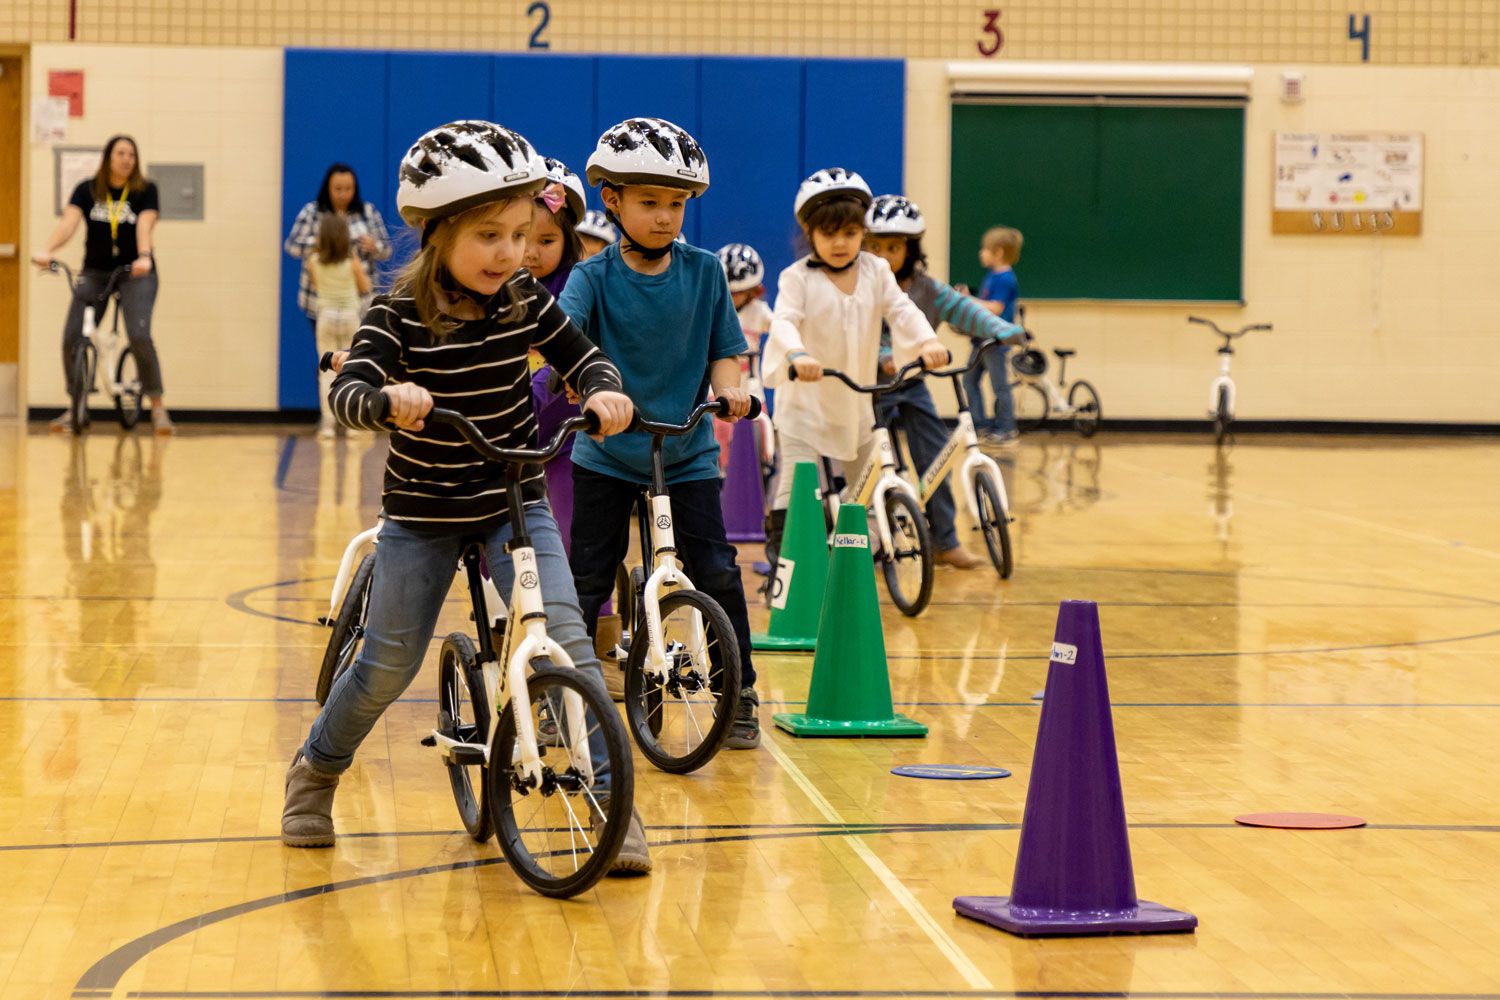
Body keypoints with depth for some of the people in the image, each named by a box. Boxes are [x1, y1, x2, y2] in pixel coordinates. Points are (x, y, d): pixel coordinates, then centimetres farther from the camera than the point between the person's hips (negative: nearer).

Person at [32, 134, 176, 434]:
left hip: (135, 273, -2)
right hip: (95, 272, 2)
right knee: (71, 338, -12)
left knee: (139, 336, -21)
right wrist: (48, 250, -32)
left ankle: (158, 408, -8)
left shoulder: (146, 191, -3)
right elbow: (69, 222, -13)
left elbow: (145, 226, -18)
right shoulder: (86, 190, 1)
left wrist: (144, 257, -38)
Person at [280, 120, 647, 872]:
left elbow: (583, 357, 2)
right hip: (422, 513, -1)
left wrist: (603, 392, -22)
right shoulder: (399, 314, -16)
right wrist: (387, 399, -49)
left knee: (565, 638, -16)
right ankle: (316, 772, 33)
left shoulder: (524, 301, -7)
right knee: (388, 665, 6)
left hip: (514, 505, 1)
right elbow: (347, 393, -26)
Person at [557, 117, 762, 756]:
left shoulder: (704, 273, 0)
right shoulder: (595, 276, -7)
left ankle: (739, 695, 7)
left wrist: (727, 387, -18)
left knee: (716, 572, -6)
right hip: (608, 455, -1)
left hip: (687, 454, 1)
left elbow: (724, 350, 5)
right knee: (586, 579, 3)